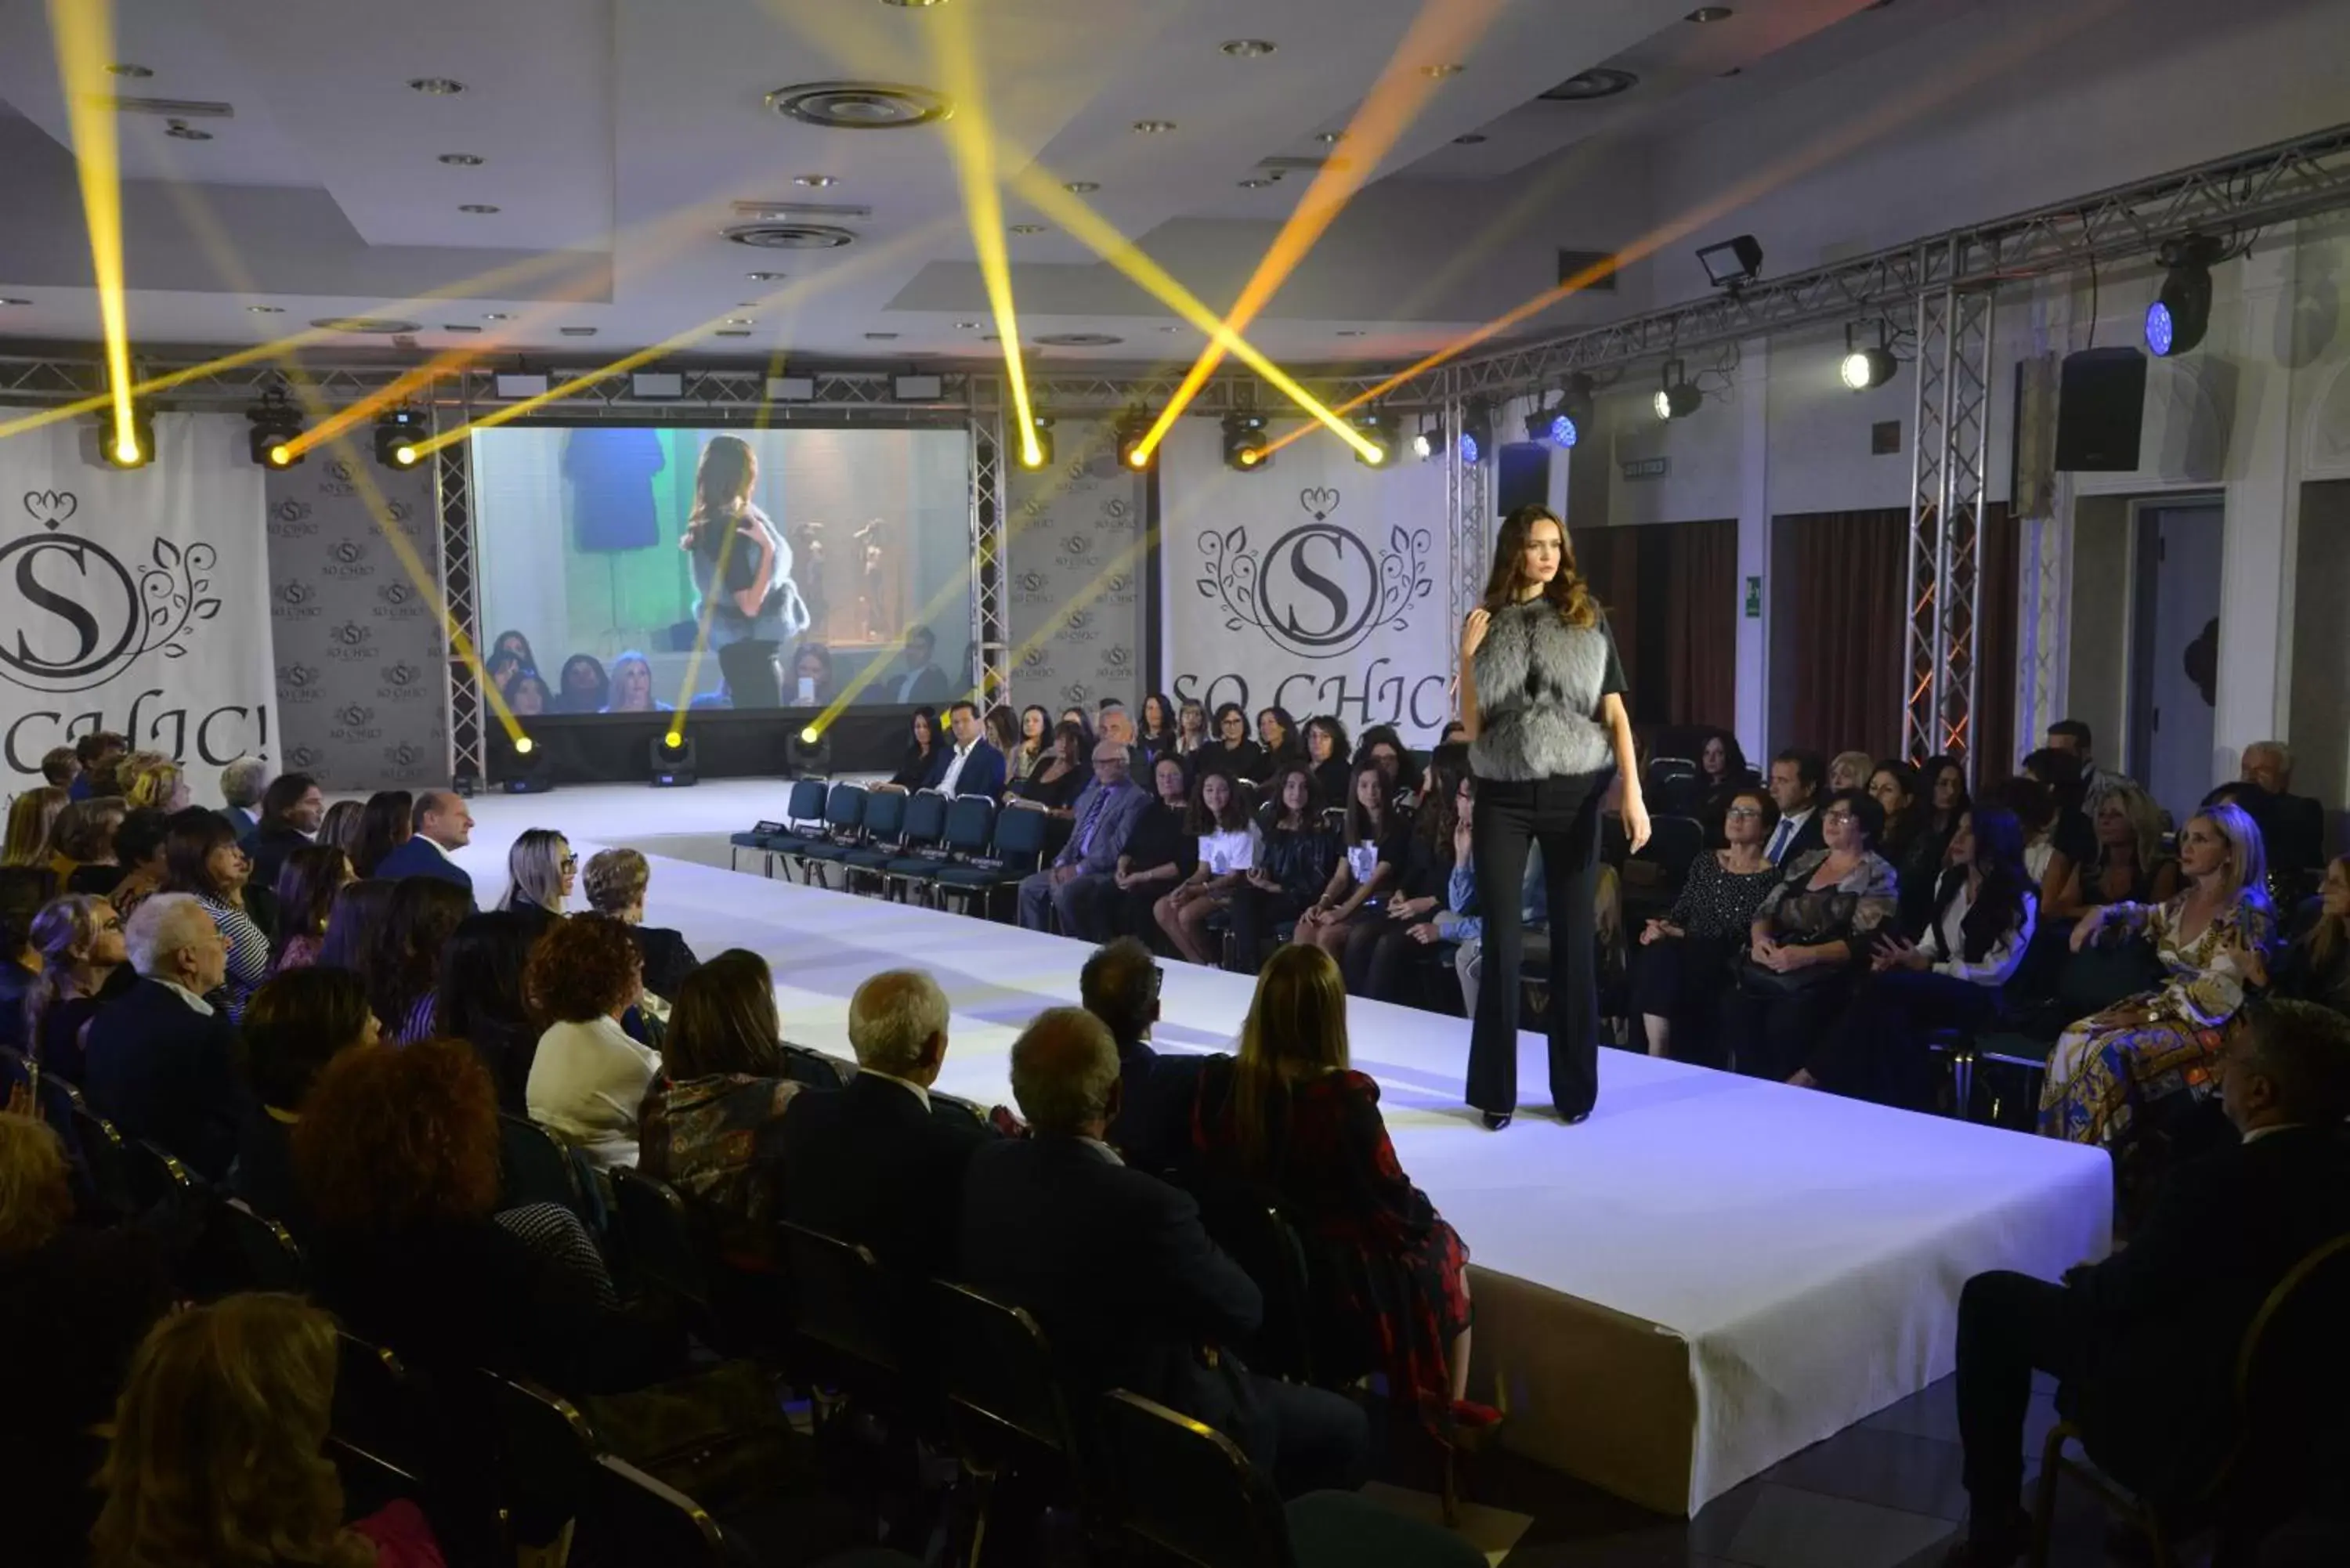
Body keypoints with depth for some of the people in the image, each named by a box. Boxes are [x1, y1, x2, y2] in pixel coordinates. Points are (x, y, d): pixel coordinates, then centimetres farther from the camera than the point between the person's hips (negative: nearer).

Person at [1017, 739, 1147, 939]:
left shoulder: (1136, 798, -9)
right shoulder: (1090, 795, 18)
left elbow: (1119, 846, -17)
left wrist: (1080, 869, -18)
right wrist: (1061, 863, -1)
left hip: (1107, 872, -9)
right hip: (1077, 865, 9)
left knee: (1065, 893, -31)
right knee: (1029, 886, 1)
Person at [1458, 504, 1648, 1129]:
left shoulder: (1588, 618, 4)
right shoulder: (1488, 622, 4)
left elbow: (1615, 713, -1)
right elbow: (1472, 729, 2)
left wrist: (1632, 792, -10)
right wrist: (1468, 657, -9)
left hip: (1574, 792, 0)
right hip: (1503, 796, 0)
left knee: (1575, 938, 5)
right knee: (1501, 941, 1)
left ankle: (1575, 1087, 15)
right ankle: (1497, 1090, 9)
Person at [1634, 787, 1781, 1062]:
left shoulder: (1770, 877, 0)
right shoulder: (1706, 861, 20)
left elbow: (1749, 938, -8)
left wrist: (1682, 935, -13)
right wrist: (1661, 925, -7)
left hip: (1725, 965, -4)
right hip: (1685, 953, 5)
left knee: (1665, 959, -33)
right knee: (1657, 955, -31)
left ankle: (1659, 1057, -25)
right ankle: (1655, 1056, -32)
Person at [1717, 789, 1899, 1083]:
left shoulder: (1877, 876, 4)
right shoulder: (1805, 863, 23)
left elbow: (1865, 943, -7)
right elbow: (1765, 910, 19)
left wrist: (1808, 955, -19)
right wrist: (1760, 938, -4)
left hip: (1824, 979, -5)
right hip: (1769, 971, 5)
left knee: (1784, 1025, -34)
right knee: (1734, 1010, -26)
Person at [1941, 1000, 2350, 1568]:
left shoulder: (2220, 1181, -32)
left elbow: (2124, 1292, -14)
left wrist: (2085, 1277, 5)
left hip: (2191, 1421, -7)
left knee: (1990, 1300, 4)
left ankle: (1995, 1522, 16)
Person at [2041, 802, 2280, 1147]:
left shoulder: (2249, 912, -12)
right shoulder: (2187, 900, 11)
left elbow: (2218, 993, -19)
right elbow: (2149, 916, 35)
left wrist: (2149, 1012, -20)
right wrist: (2102, 915, 14)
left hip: (2212, 1027, -8)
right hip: (2168, 1007, 8)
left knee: (2110, 1054, -30)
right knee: (2075, 1040, -17)